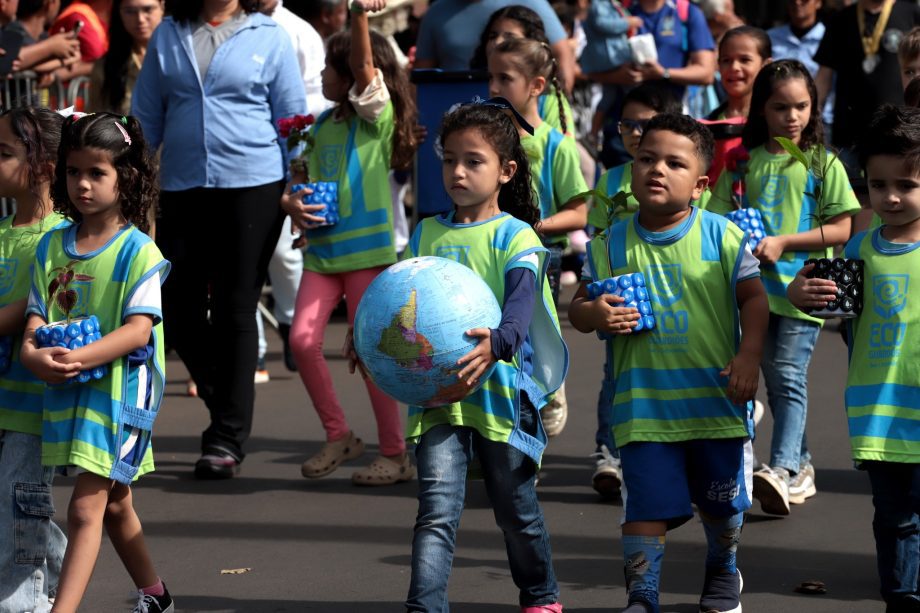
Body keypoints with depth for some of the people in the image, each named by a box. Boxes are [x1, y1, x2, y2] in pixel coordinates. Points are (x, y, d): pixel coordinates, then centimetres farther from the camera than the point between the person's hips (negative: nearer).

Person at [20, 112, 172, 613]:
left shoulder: (137, 251, -10)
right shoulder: (52, 246, 6)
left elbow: (138, 329, -18)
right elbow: (37, 315, 3)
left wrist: (81, 357, -31)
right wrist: (33, 353, -20)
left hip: (117, 389, -6)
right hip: (64, 389, 6)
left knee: (85, 509, -12)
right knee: (114, 505, 20)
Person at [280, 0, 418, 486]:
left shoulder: (375, 115, -4)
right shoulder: (323, 126, 15)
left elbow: (364, 67, -21)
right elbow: (308, 180, 21)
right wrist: (292, 204, -1)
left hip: (366, 246, -6)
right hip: (322, 246, 6)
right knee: (303, 339, -5)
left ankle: (395, 454, 5)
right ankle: (338, 436, 10)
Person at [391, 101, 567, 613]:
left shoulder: (516, 237, -4)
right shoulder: (426, 235, 10)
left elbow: (522, 303, -20)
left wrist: (497, 344, -42)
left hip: (502, 391, -2)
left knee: (516, 509, 14)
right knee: (438, 510, -12)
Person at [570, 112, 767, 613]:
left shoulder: (722, 236, -4)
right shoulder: (611, 245, 0)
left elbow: (753, 297, -3)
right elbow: (577, 307, 5)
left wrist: (748, 355, -15)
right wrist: (594, 315, -18)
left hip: (717, 400, 0)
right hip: (643, 402, 0)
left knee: (722, 504, 18)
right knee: (644, 506, -5)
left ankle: (723, 571, 43)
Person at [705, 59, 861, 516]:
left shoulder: (823, 164, -1)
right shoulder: (746, 161, 7)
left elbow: (843, 229, -5)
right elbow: (719, 218, 10)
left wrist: (783, 242, -13)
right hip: (756, 285, 4)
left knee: (789, 376, -13)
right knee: (775, 380, 11)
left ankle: (783, 469, -22)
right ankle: (800, 465, 22)